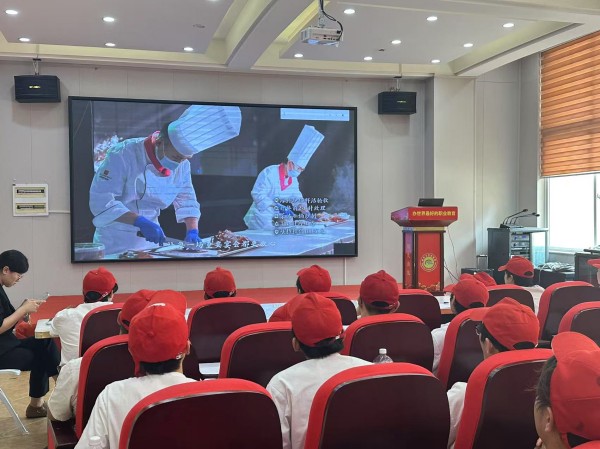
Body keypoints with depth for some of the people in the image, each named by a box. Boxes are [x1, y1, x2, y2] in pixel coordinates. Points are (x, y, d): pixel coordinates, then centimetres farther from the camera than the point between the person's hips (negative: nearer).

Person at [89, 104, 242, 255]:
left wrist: (192, 231, -10)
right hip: (115, 241, -5)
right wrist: (140, 221, -34)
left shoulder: (182, 164, -4)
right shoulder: (122, 155, -22)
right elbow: (101, 202, -26)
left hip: (150, 240, 5)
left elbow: (186, 200, 6)